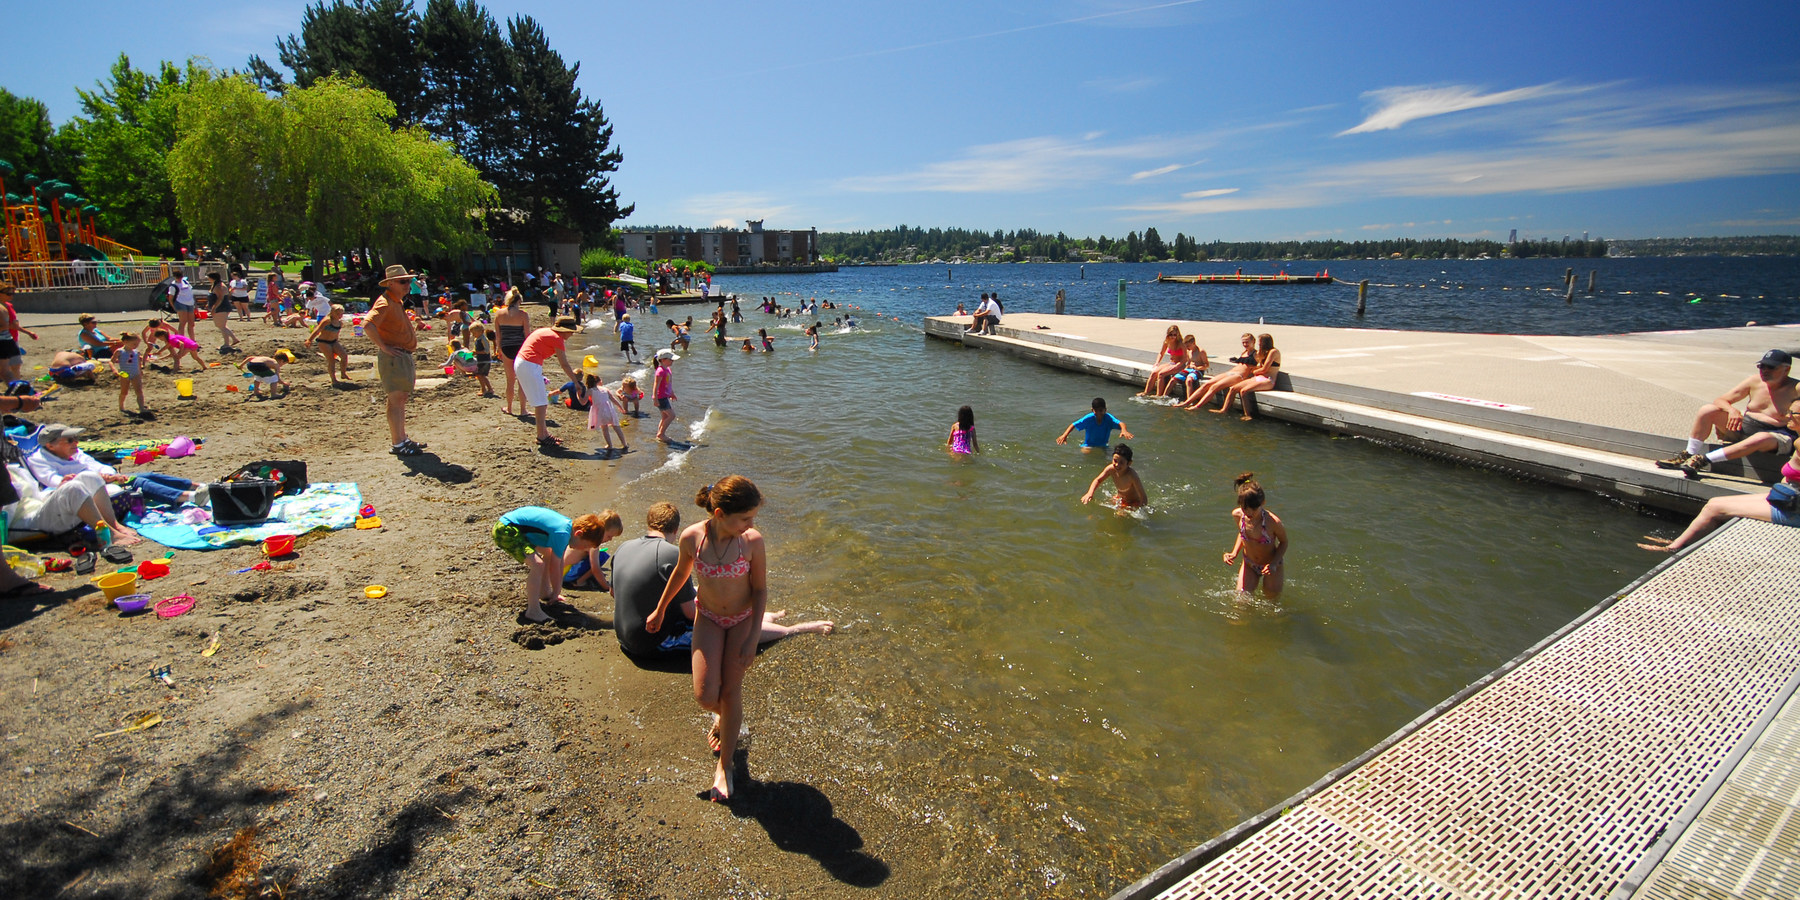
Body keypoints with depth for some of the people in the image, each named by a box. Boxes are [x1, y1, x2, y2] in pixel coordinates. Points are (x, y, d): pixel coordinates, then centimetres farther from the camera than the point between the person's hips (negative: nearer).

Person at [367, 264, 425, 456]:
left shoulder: (398, 302, 16)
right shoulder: (385, 303, -15)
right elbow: (368, 325, -30)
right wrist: (383, 347, -24)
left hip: (403, 356, 10)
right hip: (393, 357, -10)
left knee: (402, 399, 15)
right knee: (396, 399, -8)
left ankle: (403, 439, 25)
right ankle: (397, 444, -5)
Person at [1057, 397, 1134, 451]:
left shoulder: (1108, 418, -17)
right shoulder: (1089, 418, -17)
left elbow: (1120, 423, -32)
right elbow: (1074, 425, -15)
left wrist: (1124, 430, -57)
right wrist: (1064, 435, -31)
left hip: (1103, 446, 4)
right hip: (1088, 446, -4)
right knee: (1086, 452, -28)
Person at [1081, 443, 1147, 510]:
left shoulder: (1131, 475, -34)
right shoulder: (1111, 469, -19)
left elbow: (1144, 499, -30)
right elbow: (1098, 480, -1)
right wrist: (1090, 493, -17)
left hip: (1134, 503, -6)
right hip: (1119, 499, 6)